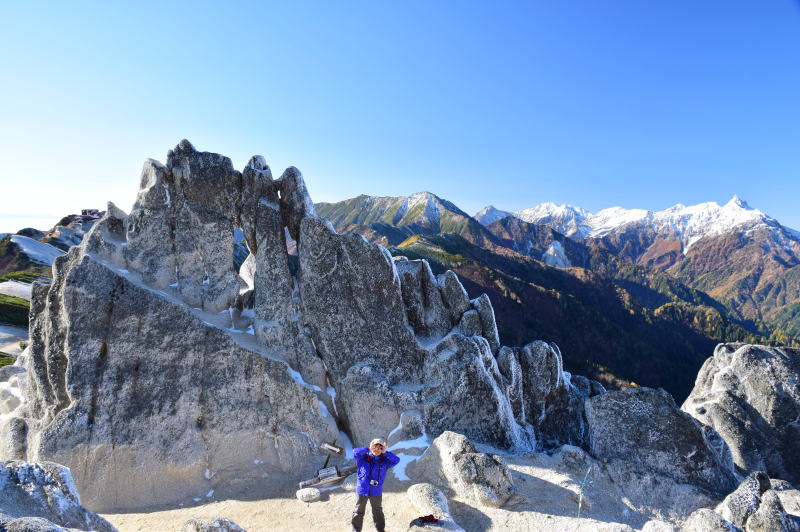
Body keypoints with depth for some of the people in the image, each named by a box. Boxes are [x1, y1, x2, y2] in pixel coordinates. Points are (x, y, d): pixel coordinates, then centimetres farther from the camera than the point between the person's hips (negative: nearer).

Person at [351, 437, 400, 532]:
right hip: (362, 490, -1)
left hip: (376, 492, 2)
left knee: (378, 512, 18)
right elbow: (355, 451, -23)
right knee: (359, 511, 12)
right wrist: (368, 449, -20)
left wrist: (385, 453, -18)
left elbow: (396, 460, -13)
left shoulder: (384, 461, -3)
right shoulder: (363, 458, -7)